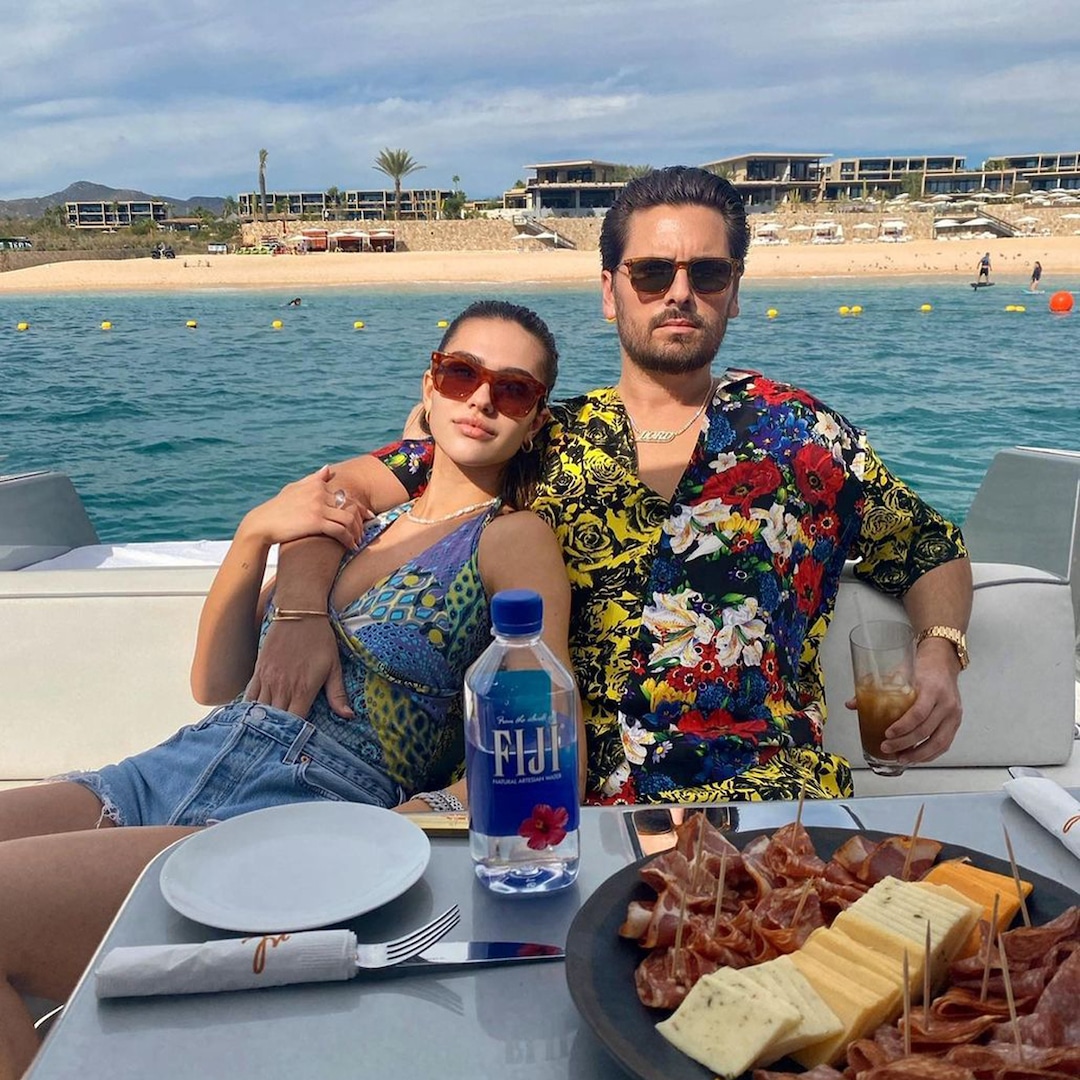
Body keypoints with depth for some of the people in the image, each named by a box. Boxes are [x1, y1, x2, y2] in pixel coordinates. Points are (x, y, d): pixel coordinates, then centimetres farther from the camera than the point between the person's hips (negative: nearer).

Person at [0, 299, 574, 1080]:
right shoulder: (355, 518, 18)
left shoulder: (513, 539, 2)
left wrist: (428, 813, -17)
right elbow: (217, 682, 16)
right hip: (179, 767, 6)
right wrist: (255, 533, 5)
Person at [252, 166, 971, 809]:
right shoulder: (541, 441, 11)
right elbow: (339, 489, 12)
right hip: (575, 805, 2)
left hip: (769, 804, -1)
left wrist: (939, 657, 1)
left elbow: (937, 554, 21)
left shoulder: (799, 433, 11)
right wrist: (304, 615, -6)